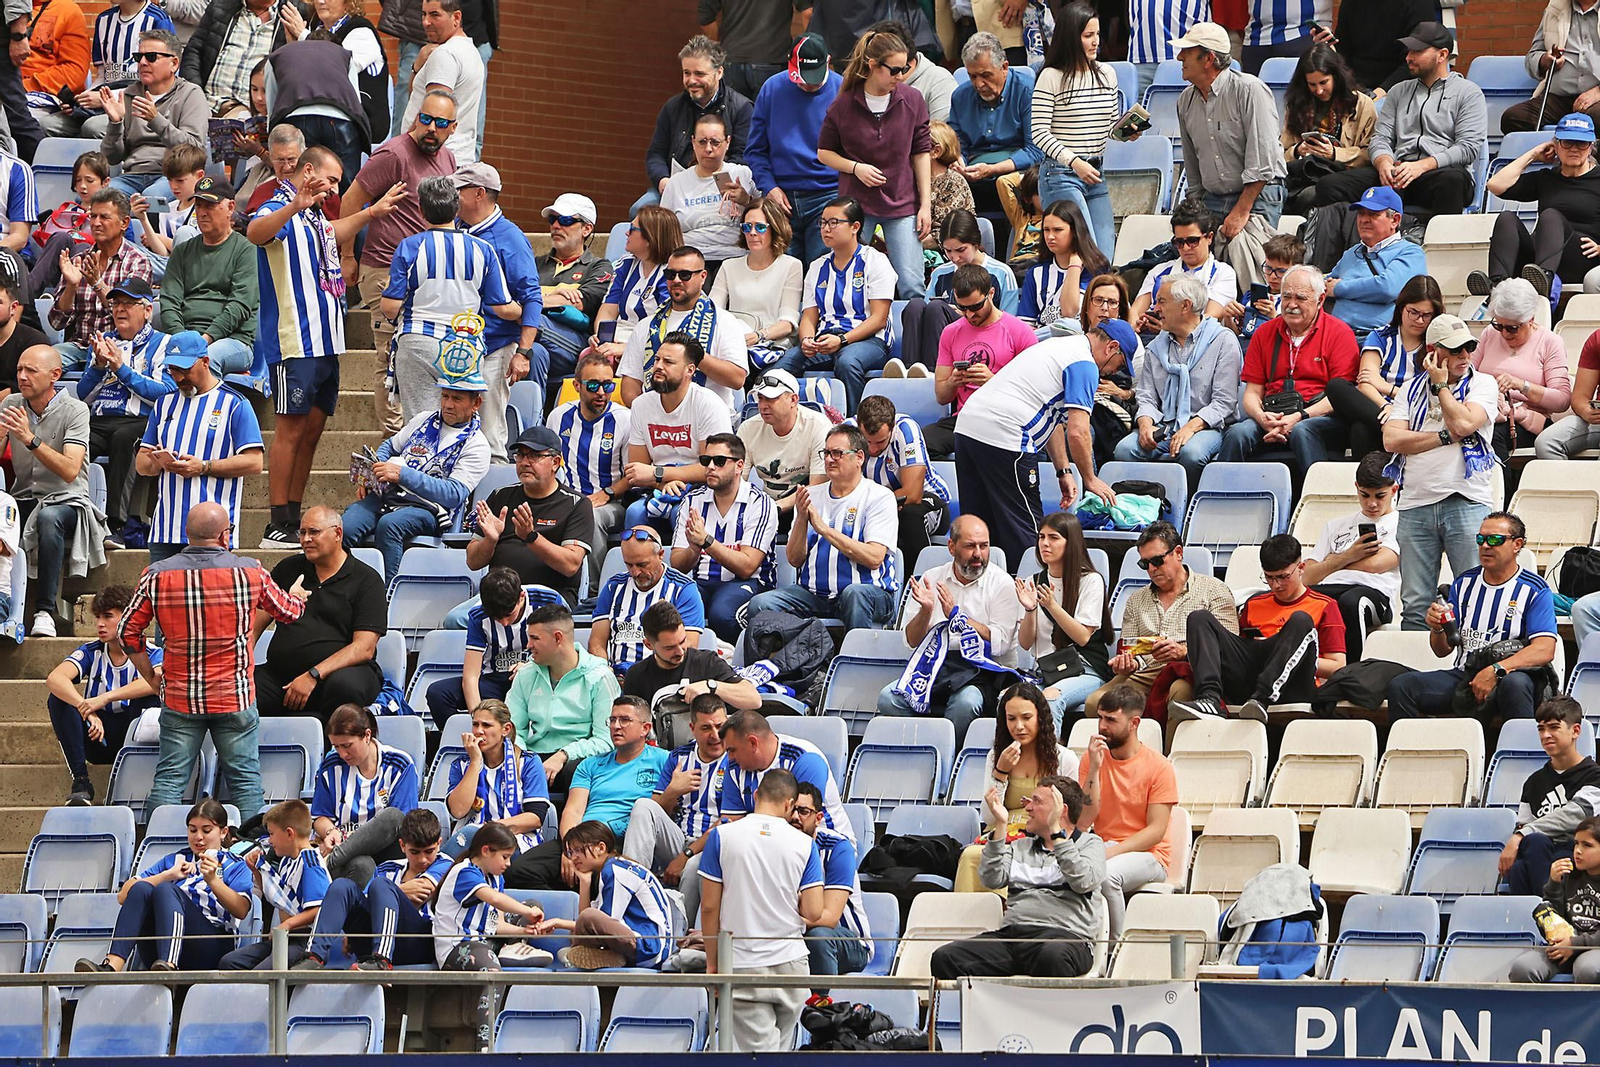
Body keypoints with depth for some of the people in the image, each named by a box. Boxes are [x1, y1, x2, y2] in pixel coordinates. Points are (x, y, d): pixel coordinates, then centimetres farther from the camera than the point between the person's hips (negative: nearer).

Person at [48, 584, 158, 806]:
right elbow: (54, 679, -20)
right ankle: (80, 781, -23)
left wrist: (105, 698, -40)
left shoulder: (148, 653, -7)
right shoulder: (91, 652, -2)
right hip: (98, 740, 2)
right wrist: (87, 710, -38)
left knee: (150, 696, -29)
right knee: (58, 697, -20)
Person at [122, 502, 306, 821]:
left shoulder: (156, 576, -4)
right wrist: (299, 599, 37)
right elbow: (288, 611, 13)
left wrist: (150, 677, 13)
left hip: (179, 698, 1)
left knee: (169, 779, 6)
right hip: (234, 698, -1)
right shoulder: (250, 573, -5)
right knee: (245, 778, 7)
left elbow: (128, 632, 1)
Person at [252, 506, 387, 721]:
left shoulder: (367, 580, 3)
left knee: (343, 686, -40)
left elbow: (364, 648, -8)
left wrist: (313, 676, -19)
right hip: (280, 674, 4)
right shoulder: (288, 569, 18)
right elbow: (256, 624, 15)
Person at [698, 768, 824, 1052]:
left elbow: (709, 906, -4)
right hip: (790, 962, 2)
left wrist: (712, 962, 6)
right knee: (780, 1048, 18)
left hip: (742, 965, -2)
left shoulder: (721, 836, -5)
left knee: (760, 1051, -4)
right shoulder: (804, 844, -2)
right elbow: (813, 914, -4)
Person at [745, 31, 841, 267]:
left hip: (826, 197, -3)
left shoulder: (842, 91, -2)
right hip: (781, 198, 3)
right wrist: (769, 186, -3)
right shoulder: (772, 89, 6)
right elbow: (756, 150, 12)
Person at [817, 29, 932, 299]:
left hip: (902, 206, 0)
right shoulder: (844, 105, -4)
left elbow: (921, 153, 5)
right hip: (856, 203, 0)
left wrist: (925, 205, 1)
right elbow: (824, 152, 6)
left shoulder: (912, 101, 0)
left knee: (911, 287, -8)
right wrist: (855, 168, -12)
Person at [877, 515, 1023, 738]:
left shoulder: (1001, 583, 1)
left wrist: (957, 615, -15)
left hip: (982, 673, -3)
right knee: (888, 698, -22)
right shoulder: (931, 579, 11)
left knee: (966, 701, -37)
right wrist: (926, 610, -12)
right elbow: (912, 640, 7)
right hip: (934, 668, 3)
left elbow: (1000, 643, -10)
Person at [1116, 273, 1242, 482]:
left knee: (1190, 453, -38)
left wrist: (1191, 427, -21)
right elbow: (1146, 396, 13)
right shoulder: (1156, 347, 19)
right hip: (1164, 425, 4)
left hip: (1204, 426, -4)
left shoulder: (1223, 340, 1)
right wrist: (1145, 424, -11)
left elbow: (1224, 401, -6)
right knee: (1124, 449, -26)